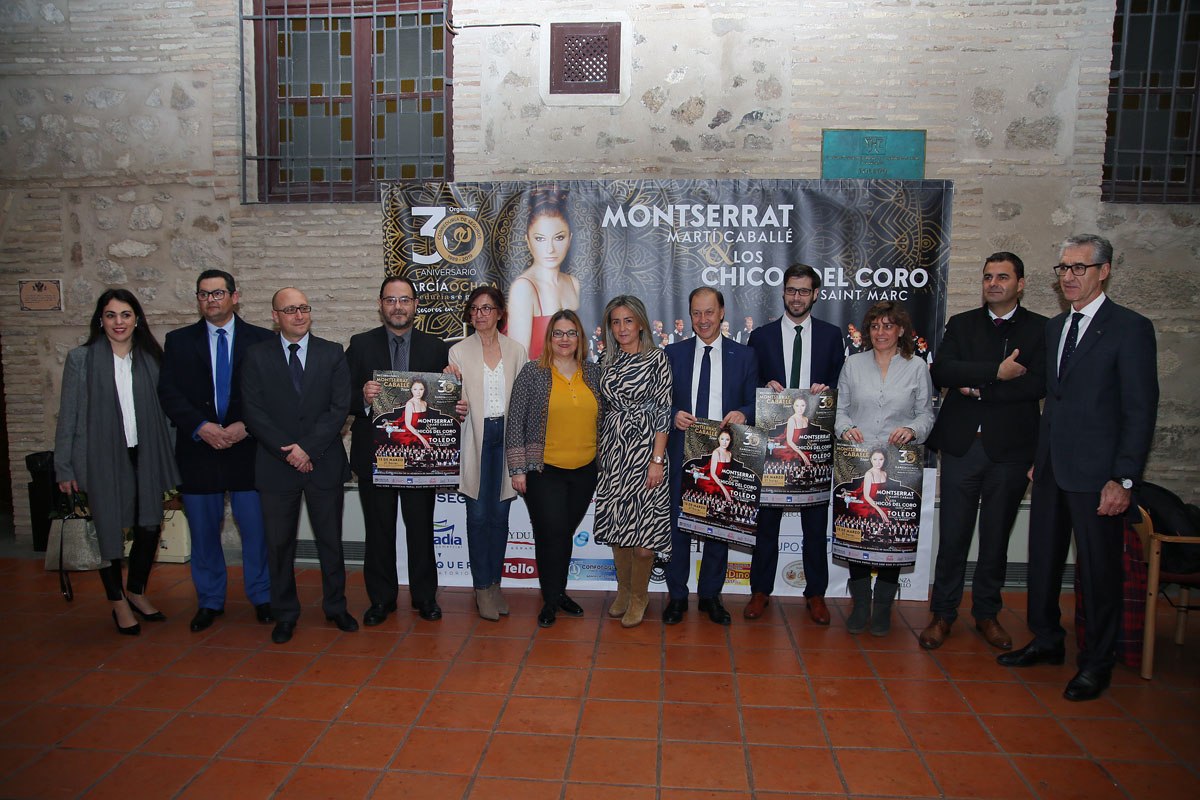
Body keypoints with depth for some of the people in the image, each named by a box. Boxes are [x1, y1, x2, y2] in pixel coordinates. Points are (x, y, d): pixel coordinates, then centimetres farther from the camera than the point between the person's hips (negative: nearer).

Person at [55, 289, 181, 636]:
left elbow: (165, 410, 7)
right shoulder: (81, 359, -3)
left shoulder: (150, 358, 5)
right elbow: (68, 416, -1)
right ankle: (118, 602, 27)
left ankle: (136, 592, 31)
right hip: (102, 460, -3)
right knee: (109, 531, 7)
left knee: (149, 528, 7)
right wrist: (64, 467, -2)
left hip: (145, 457, 3)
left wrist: (169, 461, 4)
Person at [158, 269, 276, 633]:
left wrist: (246, 426, -14)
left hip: (247, 448, -1)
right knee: (203, 531, 11)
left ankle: (261, 597, 20)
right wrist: (201, 426, -14)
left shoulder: (261, 340, 3)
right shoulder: (178, 341, 8)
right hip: (198, 450, 2)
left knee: (256, 528, 3)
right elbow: (168, 393, -1)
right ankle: (209, 602, 27)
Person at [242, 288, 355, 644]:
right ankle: (285, 614, 24)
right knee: (279, 544, 8)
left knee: (330, 540, 10)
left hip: (324, 463, 0)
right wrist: (288, 452, -12)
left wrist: (308, 448, -13)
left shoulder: (332, 353, 4)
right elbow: (254, 412, -4)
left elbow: (340, 408, -4)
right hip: (276, 465, 0)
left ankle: (335, 607, 26)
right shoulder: (257, 356, 3)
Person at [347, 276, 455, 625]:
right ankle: (381, 598, 26)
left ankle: (425, 596, 25)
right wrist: (363, 397, -22)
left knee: (421, 528, 9)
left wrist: (456, 410, -15)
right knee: (378, 531, 11)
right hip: (374, 454, 0)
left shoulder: (436, 348, 6)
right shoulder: (360, 344, 4)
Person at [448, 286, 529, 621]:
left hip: (506, 435, 1)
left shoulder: (516, 351, 7)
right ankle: (482, 588, 13)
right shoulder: (459, 352, 4)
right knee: (478, 514, 1)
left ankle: (495, 583, 21)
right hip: (475, 438, -1)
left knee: (500, 514, 7)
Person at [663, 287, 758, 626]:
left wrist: (743, 414, -18)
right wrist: (674, 415, -14)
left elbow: (755, 404, 4)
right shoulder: (673, 354, 7)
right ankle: (677, 596, 21)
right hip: (681, 455, 0)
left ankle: (710, 596, 27)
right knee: (677, 526, 5)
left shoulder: (744, 355, 6)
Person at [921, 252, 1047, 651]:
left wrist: (981, 390, -12)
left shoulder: (1041, 329, 4)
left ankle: (987, 613, 26)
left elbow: (1039, 383, -10)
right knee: (952, 536, 3)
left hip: (1010, 449, 0)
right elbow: (941, 371, -8)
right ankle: (943, 613, 16)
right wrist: (996, 371, -16)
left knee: (996, 537, 11)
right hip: (961, 444, 0)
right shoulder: (961, 324, 9)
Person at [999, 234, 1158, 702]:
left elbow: (1141, 410, -11)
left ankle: (1096, 663, 21)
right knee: (1043, 558, 15)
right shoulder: (1054, 327, 13)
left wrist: (1124, 479, -15)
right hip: (1051, 469, 7)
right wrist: (1038, 457, 12)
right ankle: (1046, 641, 33)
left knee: (1099, 569, 5)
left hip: (1096, 472, -6)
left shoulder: (1130, 328, -7)